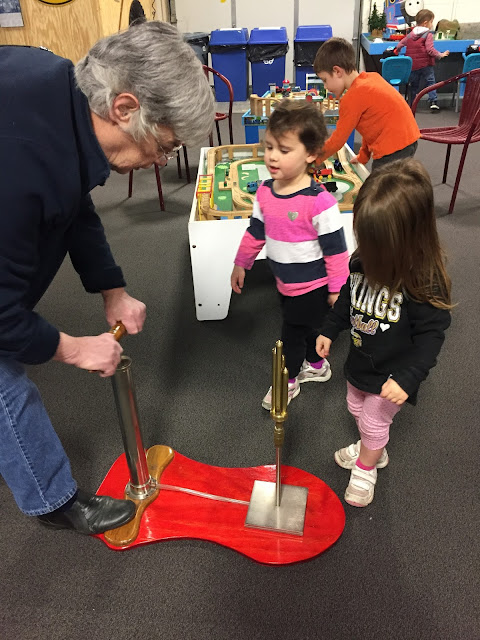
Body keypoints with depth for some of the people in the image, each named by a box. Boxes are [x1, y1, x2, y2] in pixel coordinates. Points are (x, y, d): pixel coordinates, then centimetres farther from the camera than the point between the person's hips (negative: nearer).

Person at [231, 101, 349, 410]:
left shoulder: (319, 201, -26)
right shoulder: (265, 191, -5)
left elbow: (335, 249, -20)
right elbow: (256, 232, 9)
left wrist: (337, 289, -14)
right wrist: (241, 264, 15)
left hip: (312, 286, -6)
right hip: (286, 282, 7)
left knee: (293, 334, 9)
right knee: (308, 328, 25)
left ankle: (288, 381, 35)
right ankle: (317, 366, 50)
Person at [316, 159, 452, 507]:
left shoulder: (425, 282, -31)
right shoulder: (362, 259, -14)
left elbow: (431, 334, -23)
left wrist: (408, 376, -30)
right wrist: (330, 330, 8)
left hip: (391, 373, -6)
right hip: (360, 361, 6)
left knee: (374, 422, 13)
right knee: (357, 409, 26)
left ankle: (365, 470, 44)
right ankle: (373, 451, 56)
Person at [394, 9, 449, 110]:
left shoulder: (410, 34, 9)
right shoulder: (428, 35, -8)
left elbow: (400, 44, 15)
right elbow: (430, 50, -18)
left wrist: (397, 50, 35)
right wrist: (440, 55, -9)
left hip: (412, 65, 5)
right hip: (426, 64, -4)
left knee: (414, 85, 14)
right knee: (431, 82, 4)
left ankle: (412, 104, 16)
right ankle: (433, 101, -8)